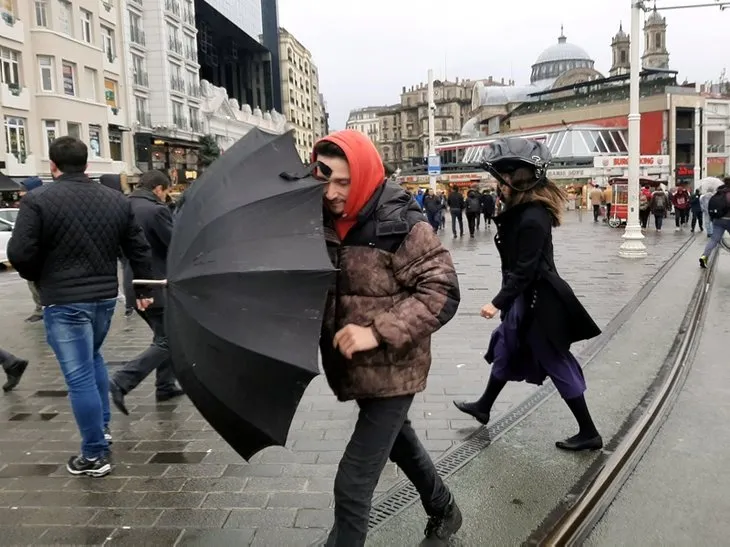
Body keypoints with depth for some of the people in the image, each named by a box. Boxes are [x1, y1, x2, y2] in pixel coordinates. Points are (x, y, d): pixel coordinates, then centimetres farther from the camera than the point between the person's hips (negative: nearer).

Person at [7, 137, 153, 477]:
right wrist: (143, 289, 20)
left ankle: (94, 455, 8)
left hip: (63, 301, -5)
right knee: (92, 358, 28)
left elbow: (19, 253, -14)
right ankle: (102, 428, 33)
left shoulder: (38, 201, -10)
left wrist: (39, 278, 7)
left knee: (79, 376, 0)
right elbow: (139, 249, 9)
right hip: (105, 296, 6)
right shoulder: (117, 200, 5)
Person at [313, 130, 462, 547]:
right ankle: (444, 511, 54)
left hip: (391, 370, -7)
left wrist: (378, 331, -30)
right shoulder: (324, 221, -1)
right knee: (397, 441, 28)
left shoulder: (402, 225, -20)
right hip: (353, 368, 8)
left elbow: (443, 292, -22)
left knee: (353, 484, -4)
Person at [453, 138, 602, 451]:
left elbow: (524, 269, -25)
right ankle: (483, 407, 40)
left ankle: (589, 433, 16)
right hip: (528, 296, 11)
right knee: (506, 349, 22)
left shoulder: (532, 219, -24)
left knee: (557, 364, 1)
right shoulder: (524, 209, 7)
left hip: (538, 300, -10)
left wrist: (498, 302, -23)